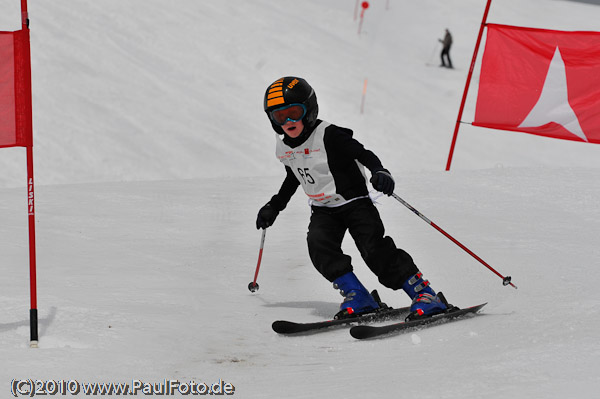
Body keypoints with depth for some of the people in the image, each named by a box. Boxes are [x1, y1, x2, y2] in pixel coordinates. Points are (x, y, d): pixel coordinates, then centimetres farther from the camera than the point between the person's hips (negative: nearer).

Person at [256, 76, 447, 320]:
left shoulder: (328, 135, -17)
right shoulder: (284, 148, 3)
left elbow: (363, 154, -20)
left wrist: (380, 172, -39)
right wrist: (274, 206, 28)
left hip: (354, 202, -6)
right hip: (323, 210, 6)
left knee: (375, 249, -19)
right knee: (318, 244, -22)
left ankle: (425, 294, -15)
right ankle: (358, 297, -16)